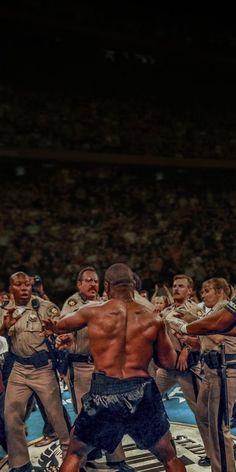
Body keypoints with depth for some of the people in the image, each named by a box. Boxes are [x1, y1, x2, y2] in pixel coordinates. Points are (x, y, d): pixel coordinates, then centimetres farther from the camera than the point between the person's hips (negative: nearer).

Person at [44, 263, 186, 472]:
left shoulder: (93, 312, -1)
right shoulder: (153, 319, 1)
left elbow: (60, 326, 19)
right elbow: (169, 362, 10)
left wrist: (52, 327, 42)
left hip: (103, 393, 0)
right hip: (141, 394, 1)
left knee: (75, 454, 24)